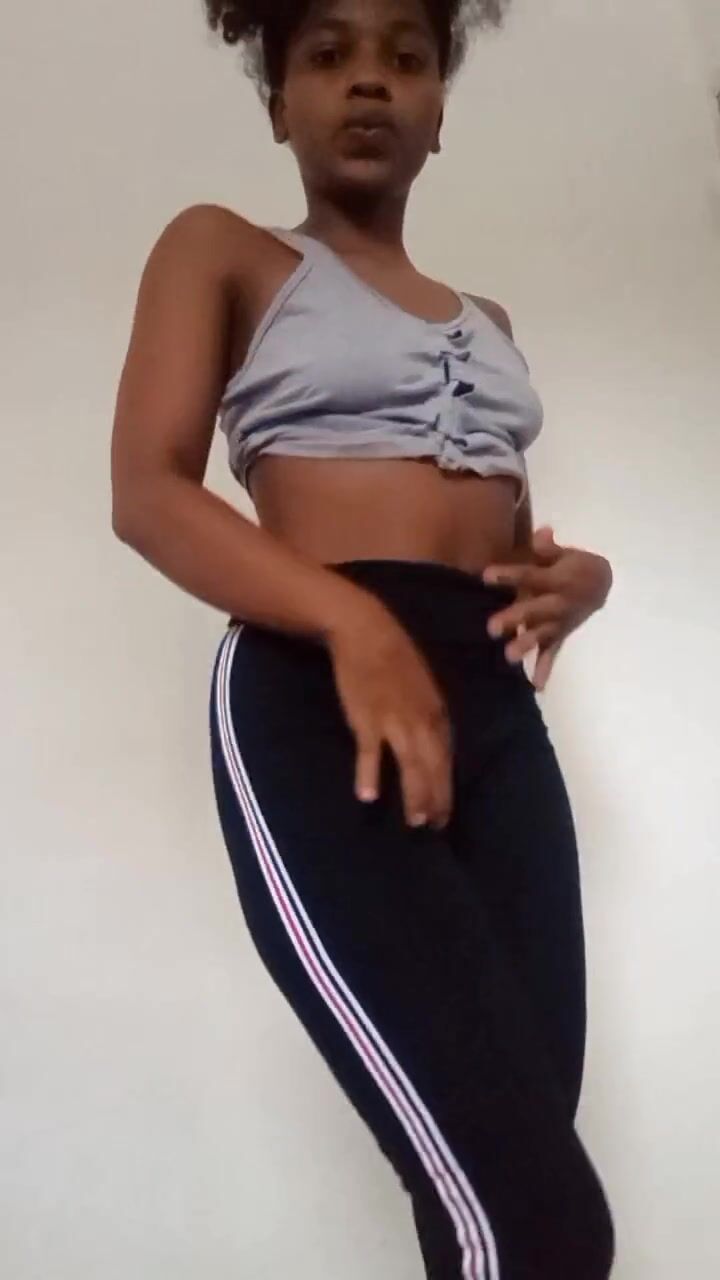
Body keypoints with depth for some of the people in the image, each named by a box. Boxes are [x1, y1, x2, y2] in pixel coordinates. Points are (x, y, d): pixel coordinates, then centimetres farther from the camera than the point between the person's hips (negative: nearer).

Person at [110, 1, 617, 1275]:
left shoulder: (487, 321, 27)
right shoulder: (224, 251, 11)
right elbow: (148, 493, -3)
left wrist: (575, 577, 4)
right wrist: (354, 626, -20)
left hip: (497, 709, 6)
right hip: (310, 693, -6)